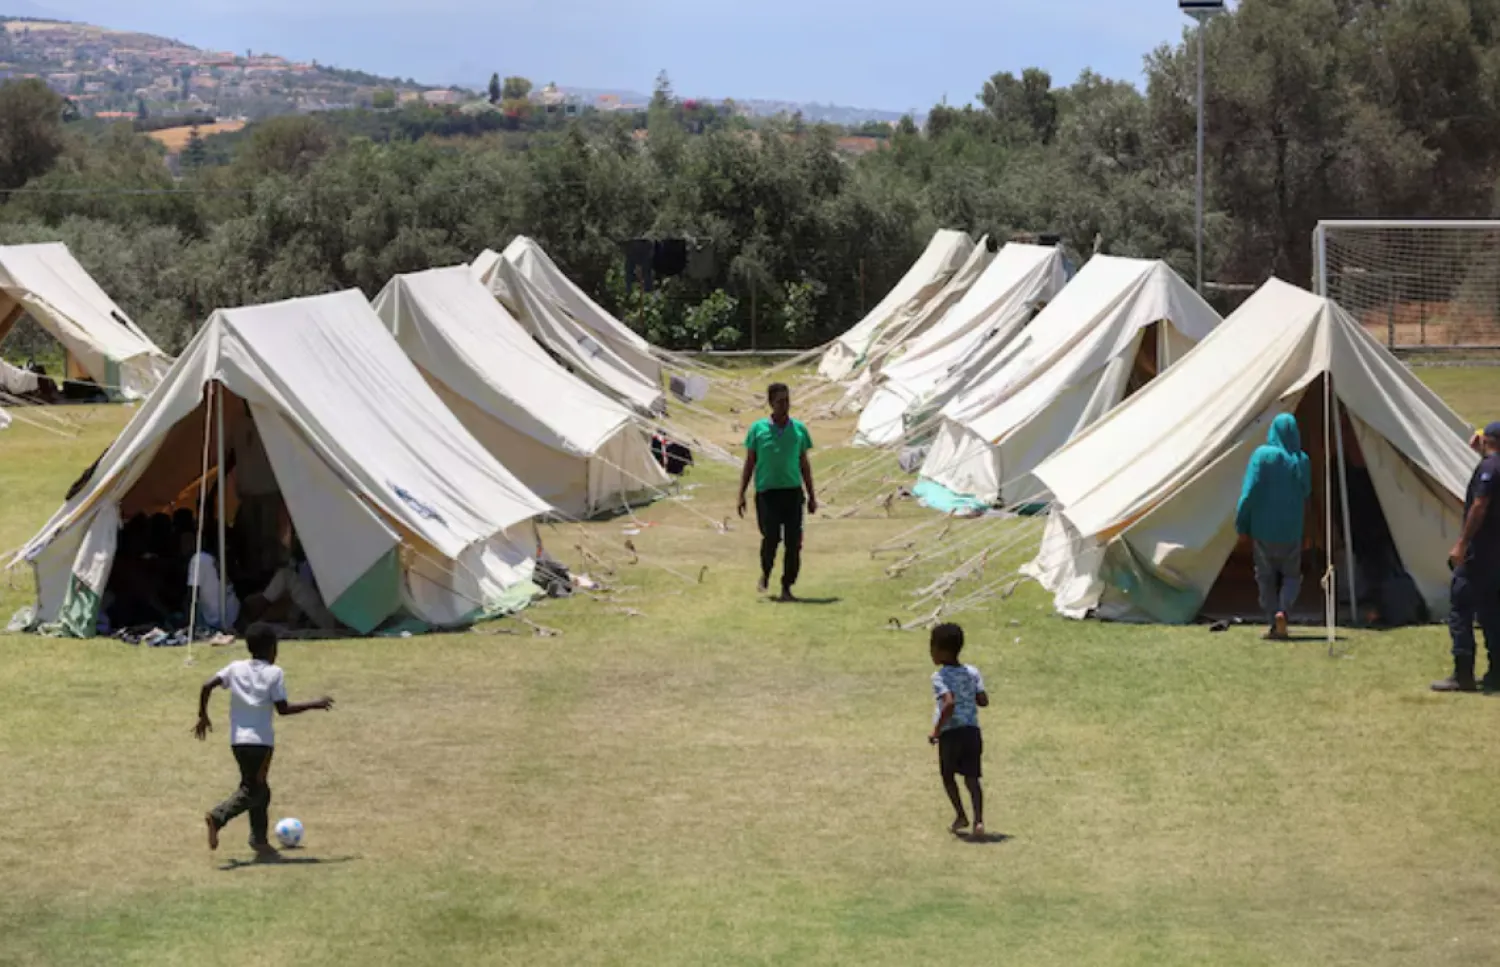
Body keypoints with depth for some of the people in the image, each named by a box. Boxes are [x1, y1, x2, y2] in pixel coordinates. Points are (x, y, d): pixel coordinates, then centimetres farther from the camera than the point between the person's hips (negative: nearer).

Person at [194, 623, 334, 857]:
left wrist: (203, 716, 10)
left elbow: (207, 686, -2)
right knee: (252, 790, -1)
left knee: (258, 789, 18)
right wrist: (315, 705, 0)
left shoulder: (235, 668, 8)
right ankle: (218, 816, -24)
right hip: (261, 741, -5)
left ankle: (260, 840, 17)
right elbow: (282, 708, -9)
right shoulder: (274, 673, -3)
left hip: (238, 740, 5)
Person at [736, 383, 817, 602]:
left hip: (792, 492, 2)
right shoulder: (758, 429, 3)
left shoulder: (799, 429, 8)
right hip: (767, 492, -2)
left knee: (794, 543, -3)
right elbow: (749, 464, 8)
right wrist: (741, 495, 3)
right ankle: (765, 573, 15)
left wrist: (812, 496, 13)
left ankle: (786, 588, 7)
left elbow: (804, 465, 14)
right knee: (771, 537, -15)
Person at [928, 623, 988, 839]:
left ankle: (960, 815, 16)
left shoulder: (940, 677, -10)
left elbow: (949, 703, -24)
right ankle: (978, 820, -12)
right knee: (971, 778, 4)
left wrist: (936, 731, -16)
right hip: (972, 731, 4)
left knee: (948, 775, 19)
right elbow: (983, 701, 1)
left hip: (950, 732, -4)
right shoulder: (973, 672, 6)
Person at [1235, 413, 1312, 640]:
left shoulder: (1262, 455, -11)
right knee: (1291, 576, 15)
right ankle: (1283, 610, -10)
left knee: (1267, 578, 12)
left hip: (1263, 528, -1)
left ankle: (1274, 625, 8)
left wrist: (1242, 525, -7)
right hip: (1291, 530, 1)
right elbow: (1306, 495, 9)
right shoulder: (1302, 461, -3)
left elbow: (1250, 491, -13)